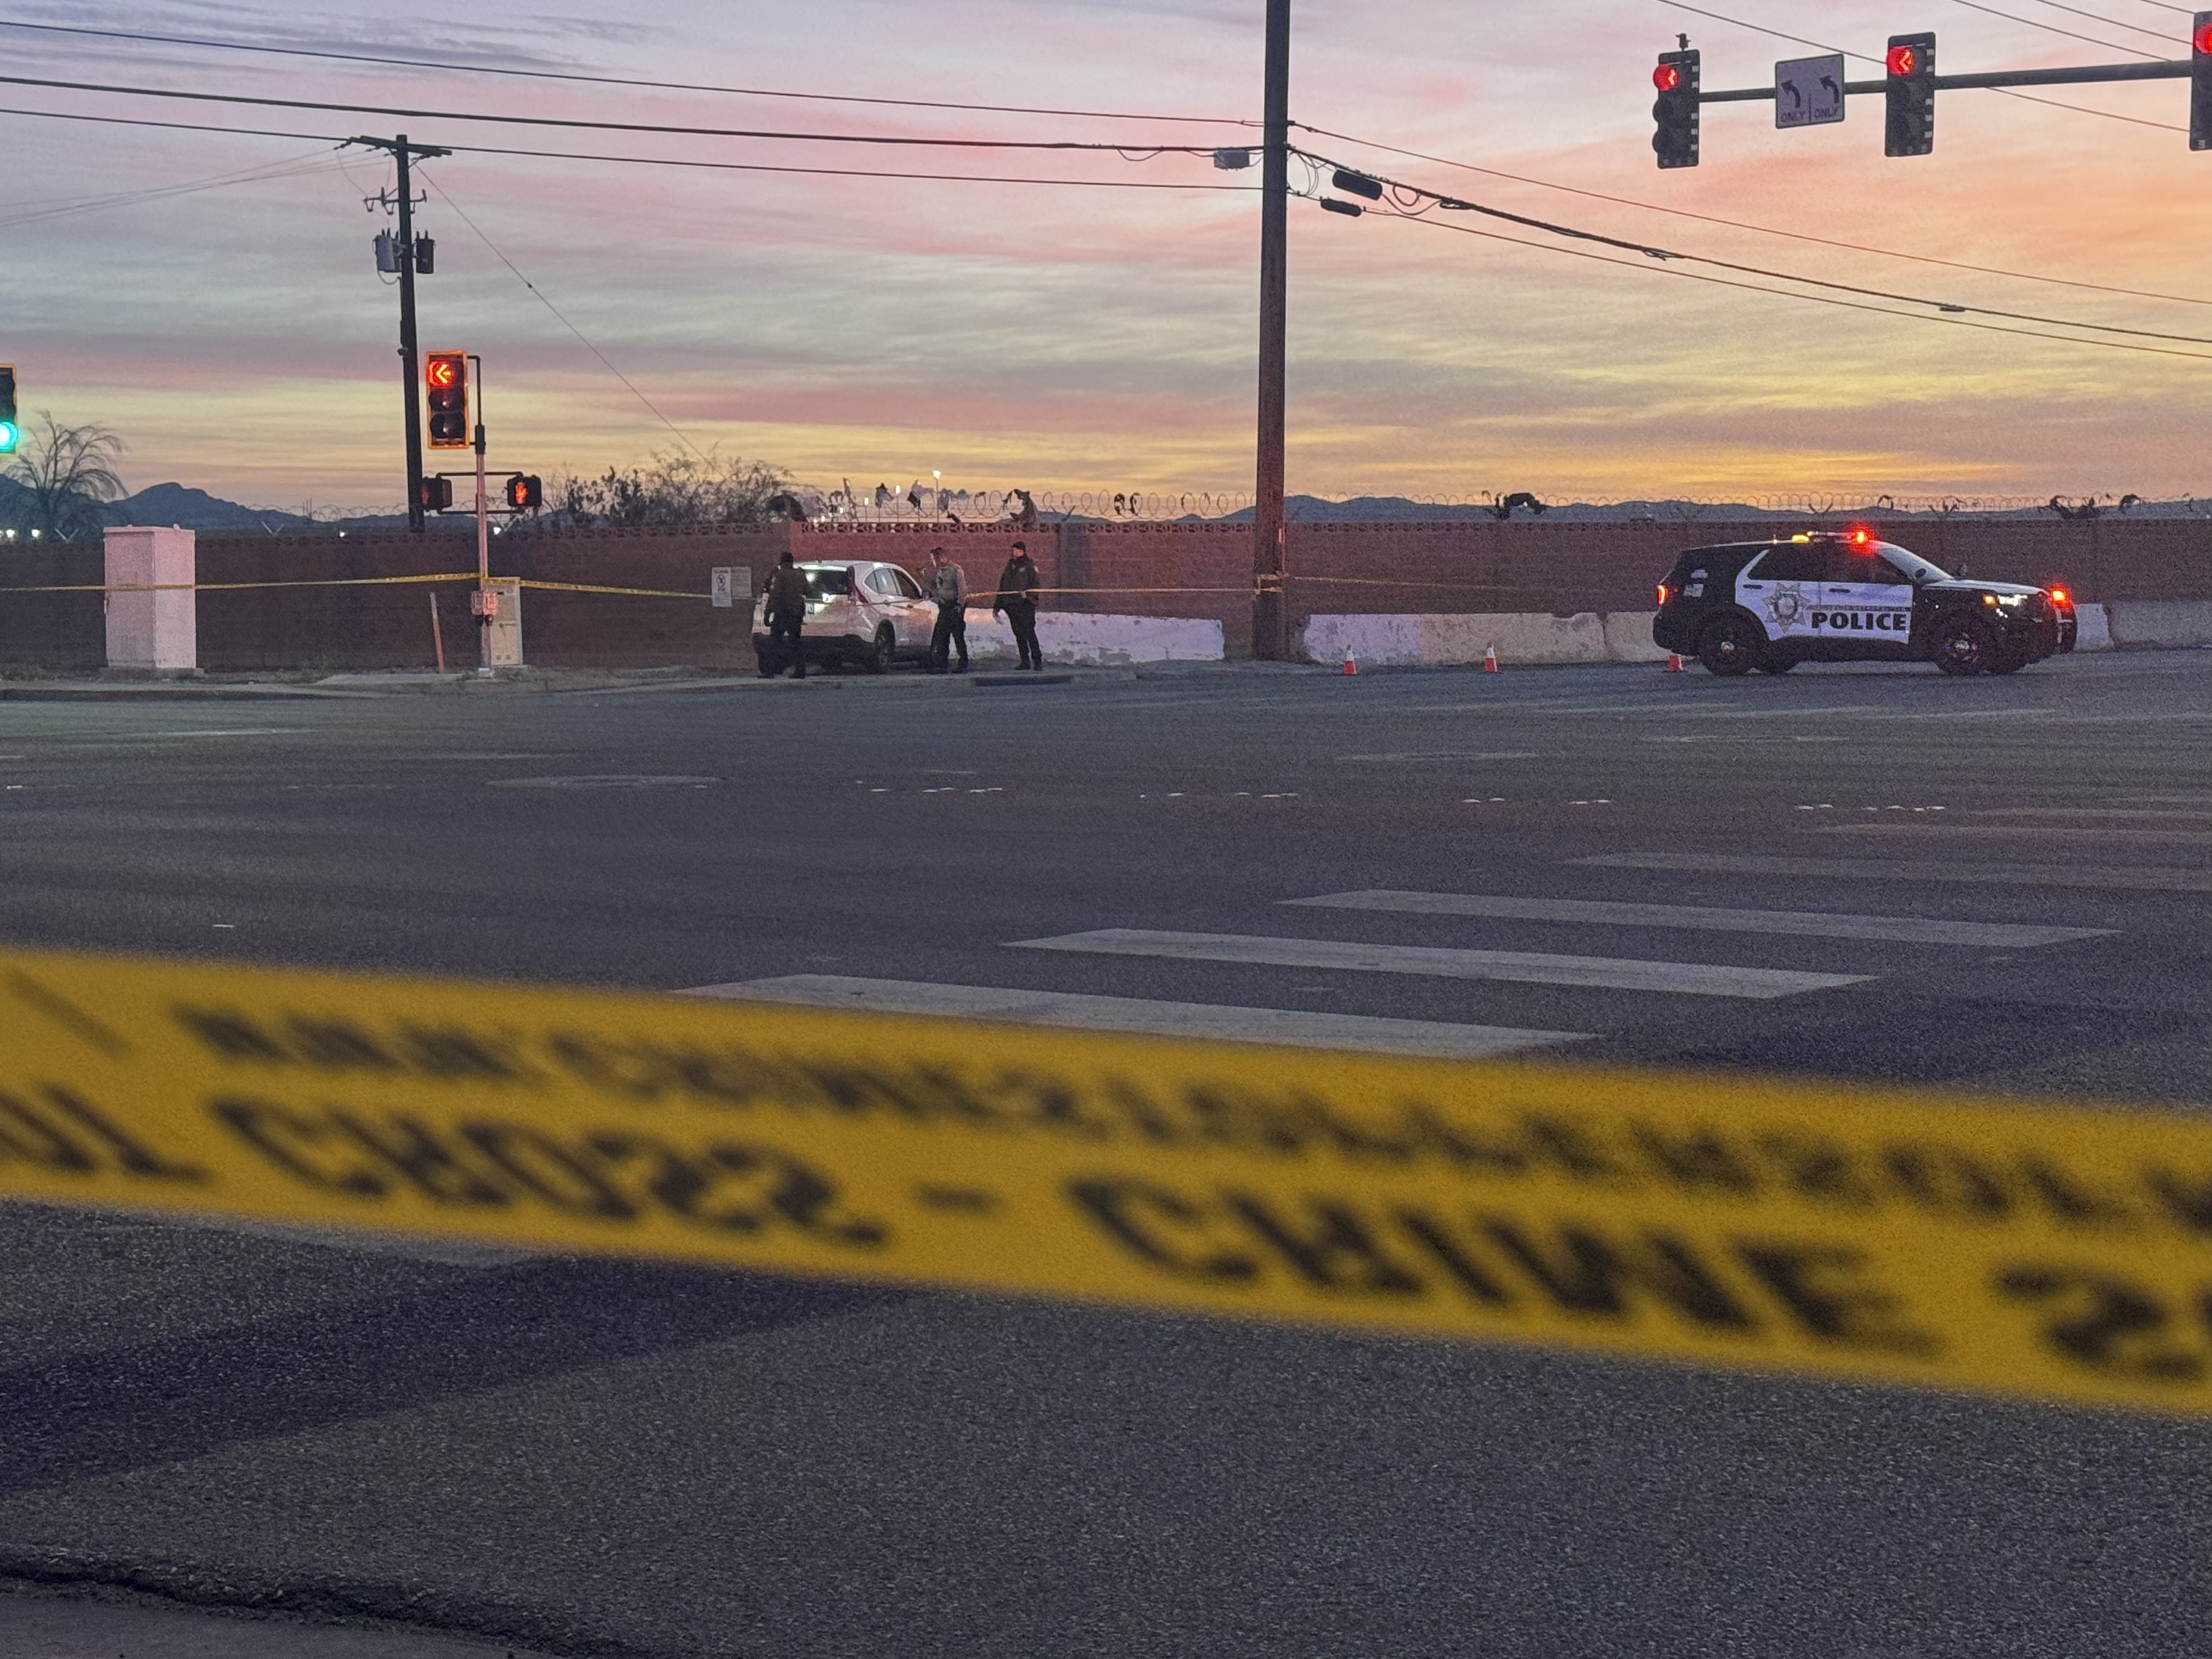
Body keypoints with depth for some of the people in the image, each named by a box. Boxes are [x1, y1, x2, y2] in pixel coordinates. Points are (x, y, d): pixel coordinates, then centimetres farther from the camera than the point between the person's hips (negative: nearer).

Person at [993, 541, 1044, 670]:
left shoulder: (1030, 567, 4)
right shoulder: (1009, 567, 20)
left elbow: (1035, 586, -3)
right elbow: (1002, 588, 23)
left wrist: (1027, 594, -22)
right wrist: (997, 606, 20)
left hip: (1026, 605, -6)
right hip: (1011, 605, 6)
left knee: (1029, 633, -13)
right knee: (1019, 634, 5)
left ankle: (1037, 661, -12)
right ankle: (1025, 662, 9)